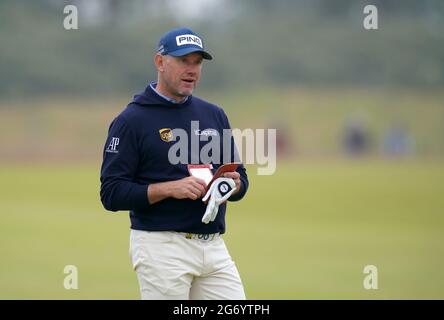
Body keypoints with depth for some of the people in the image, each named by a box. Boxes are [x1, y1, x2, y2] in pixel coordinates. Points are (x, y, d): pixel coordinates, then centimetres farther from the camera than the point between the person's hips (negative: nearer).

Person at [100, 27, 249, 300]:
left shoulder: (214, 115, 15)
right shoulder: (132, 120, -4)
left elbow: (241, 178, 19)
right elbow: (112, 193, -9)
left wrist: (233, 183, -5)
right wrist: (170, 188, -20)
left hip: (214, 245, 6)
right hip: (161, 247, -6)